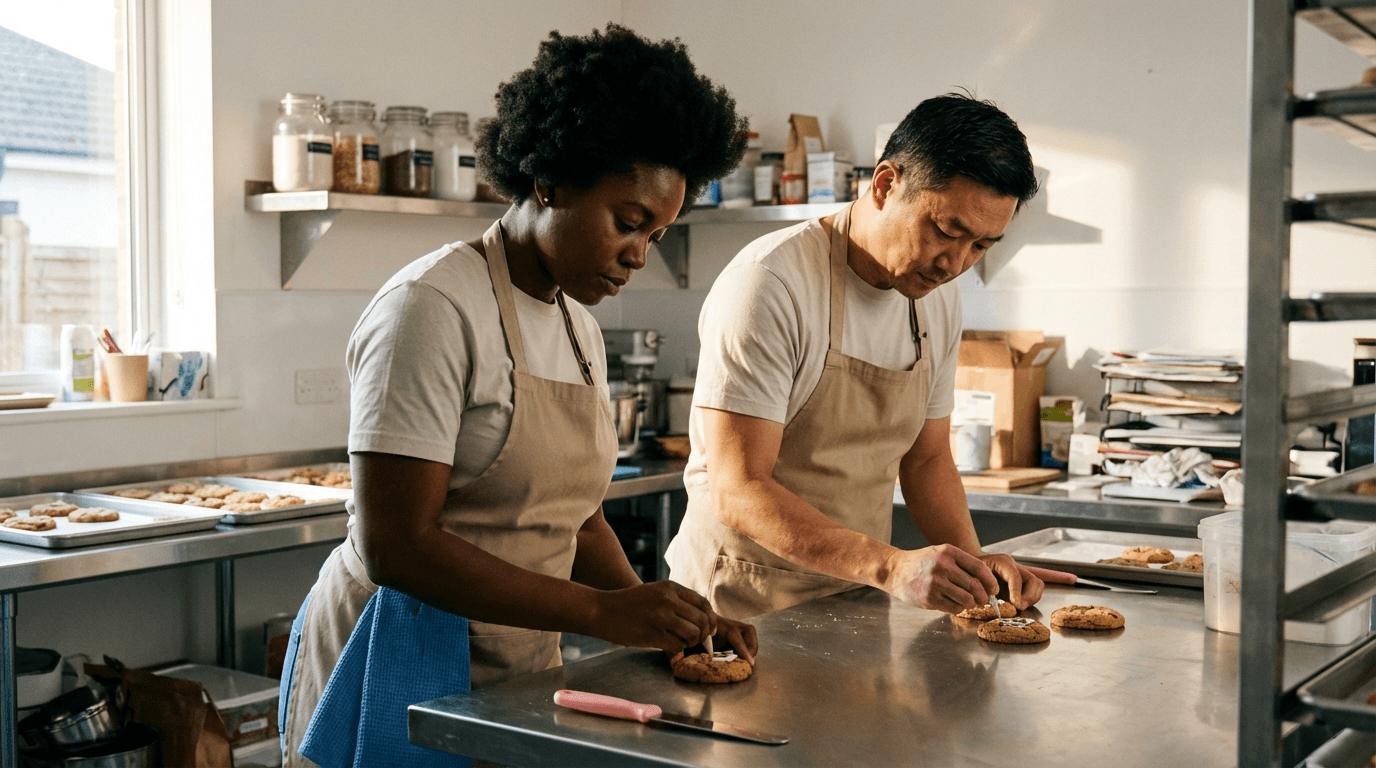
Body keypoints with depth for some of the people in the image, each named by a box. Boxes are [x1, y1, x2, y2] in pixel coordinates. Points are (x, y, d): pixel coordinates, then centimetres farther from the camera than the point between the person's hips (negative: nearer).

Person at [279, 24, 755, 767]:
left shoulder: (578, 329, 8)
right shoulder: (433, 308, -18)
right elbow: (395, 546, -23)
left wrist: (658, 618, -3)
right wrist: (602, 611, -22)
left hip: (518, 672, 8)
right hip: (399, 675, -7)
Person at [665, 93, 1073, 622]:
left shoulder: (938, 296, 6)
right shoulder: (769, 285, -18)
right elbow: (738, 491, -23)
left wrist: (973, 564, -3)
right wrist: (891, 566, -33)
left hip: (856, 601, 6)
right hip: (743, 609, -5)